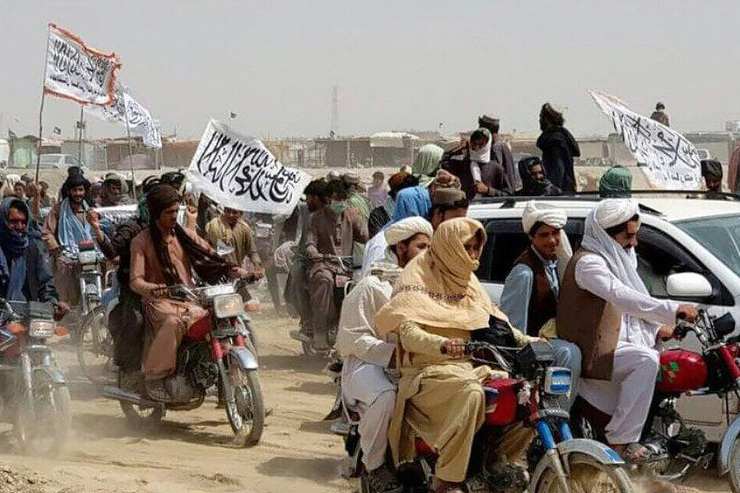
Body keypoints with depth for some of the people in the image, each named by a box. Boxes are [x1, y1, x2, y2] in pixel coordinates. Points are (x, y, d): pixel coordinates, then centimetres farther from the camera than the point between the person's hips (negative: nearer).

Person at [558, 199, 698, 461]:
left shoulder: (620, 257, 16)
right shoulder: (589, 262, -17)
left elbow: (630, 307, 22)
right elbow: (622, 297, -33)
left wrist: (656, 329, 6)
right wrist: (672, 310, -38)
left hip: (620, 342, 10)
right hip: (594, 353, -10)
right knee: (647, 361, -30)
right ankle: (620, 439, -25)